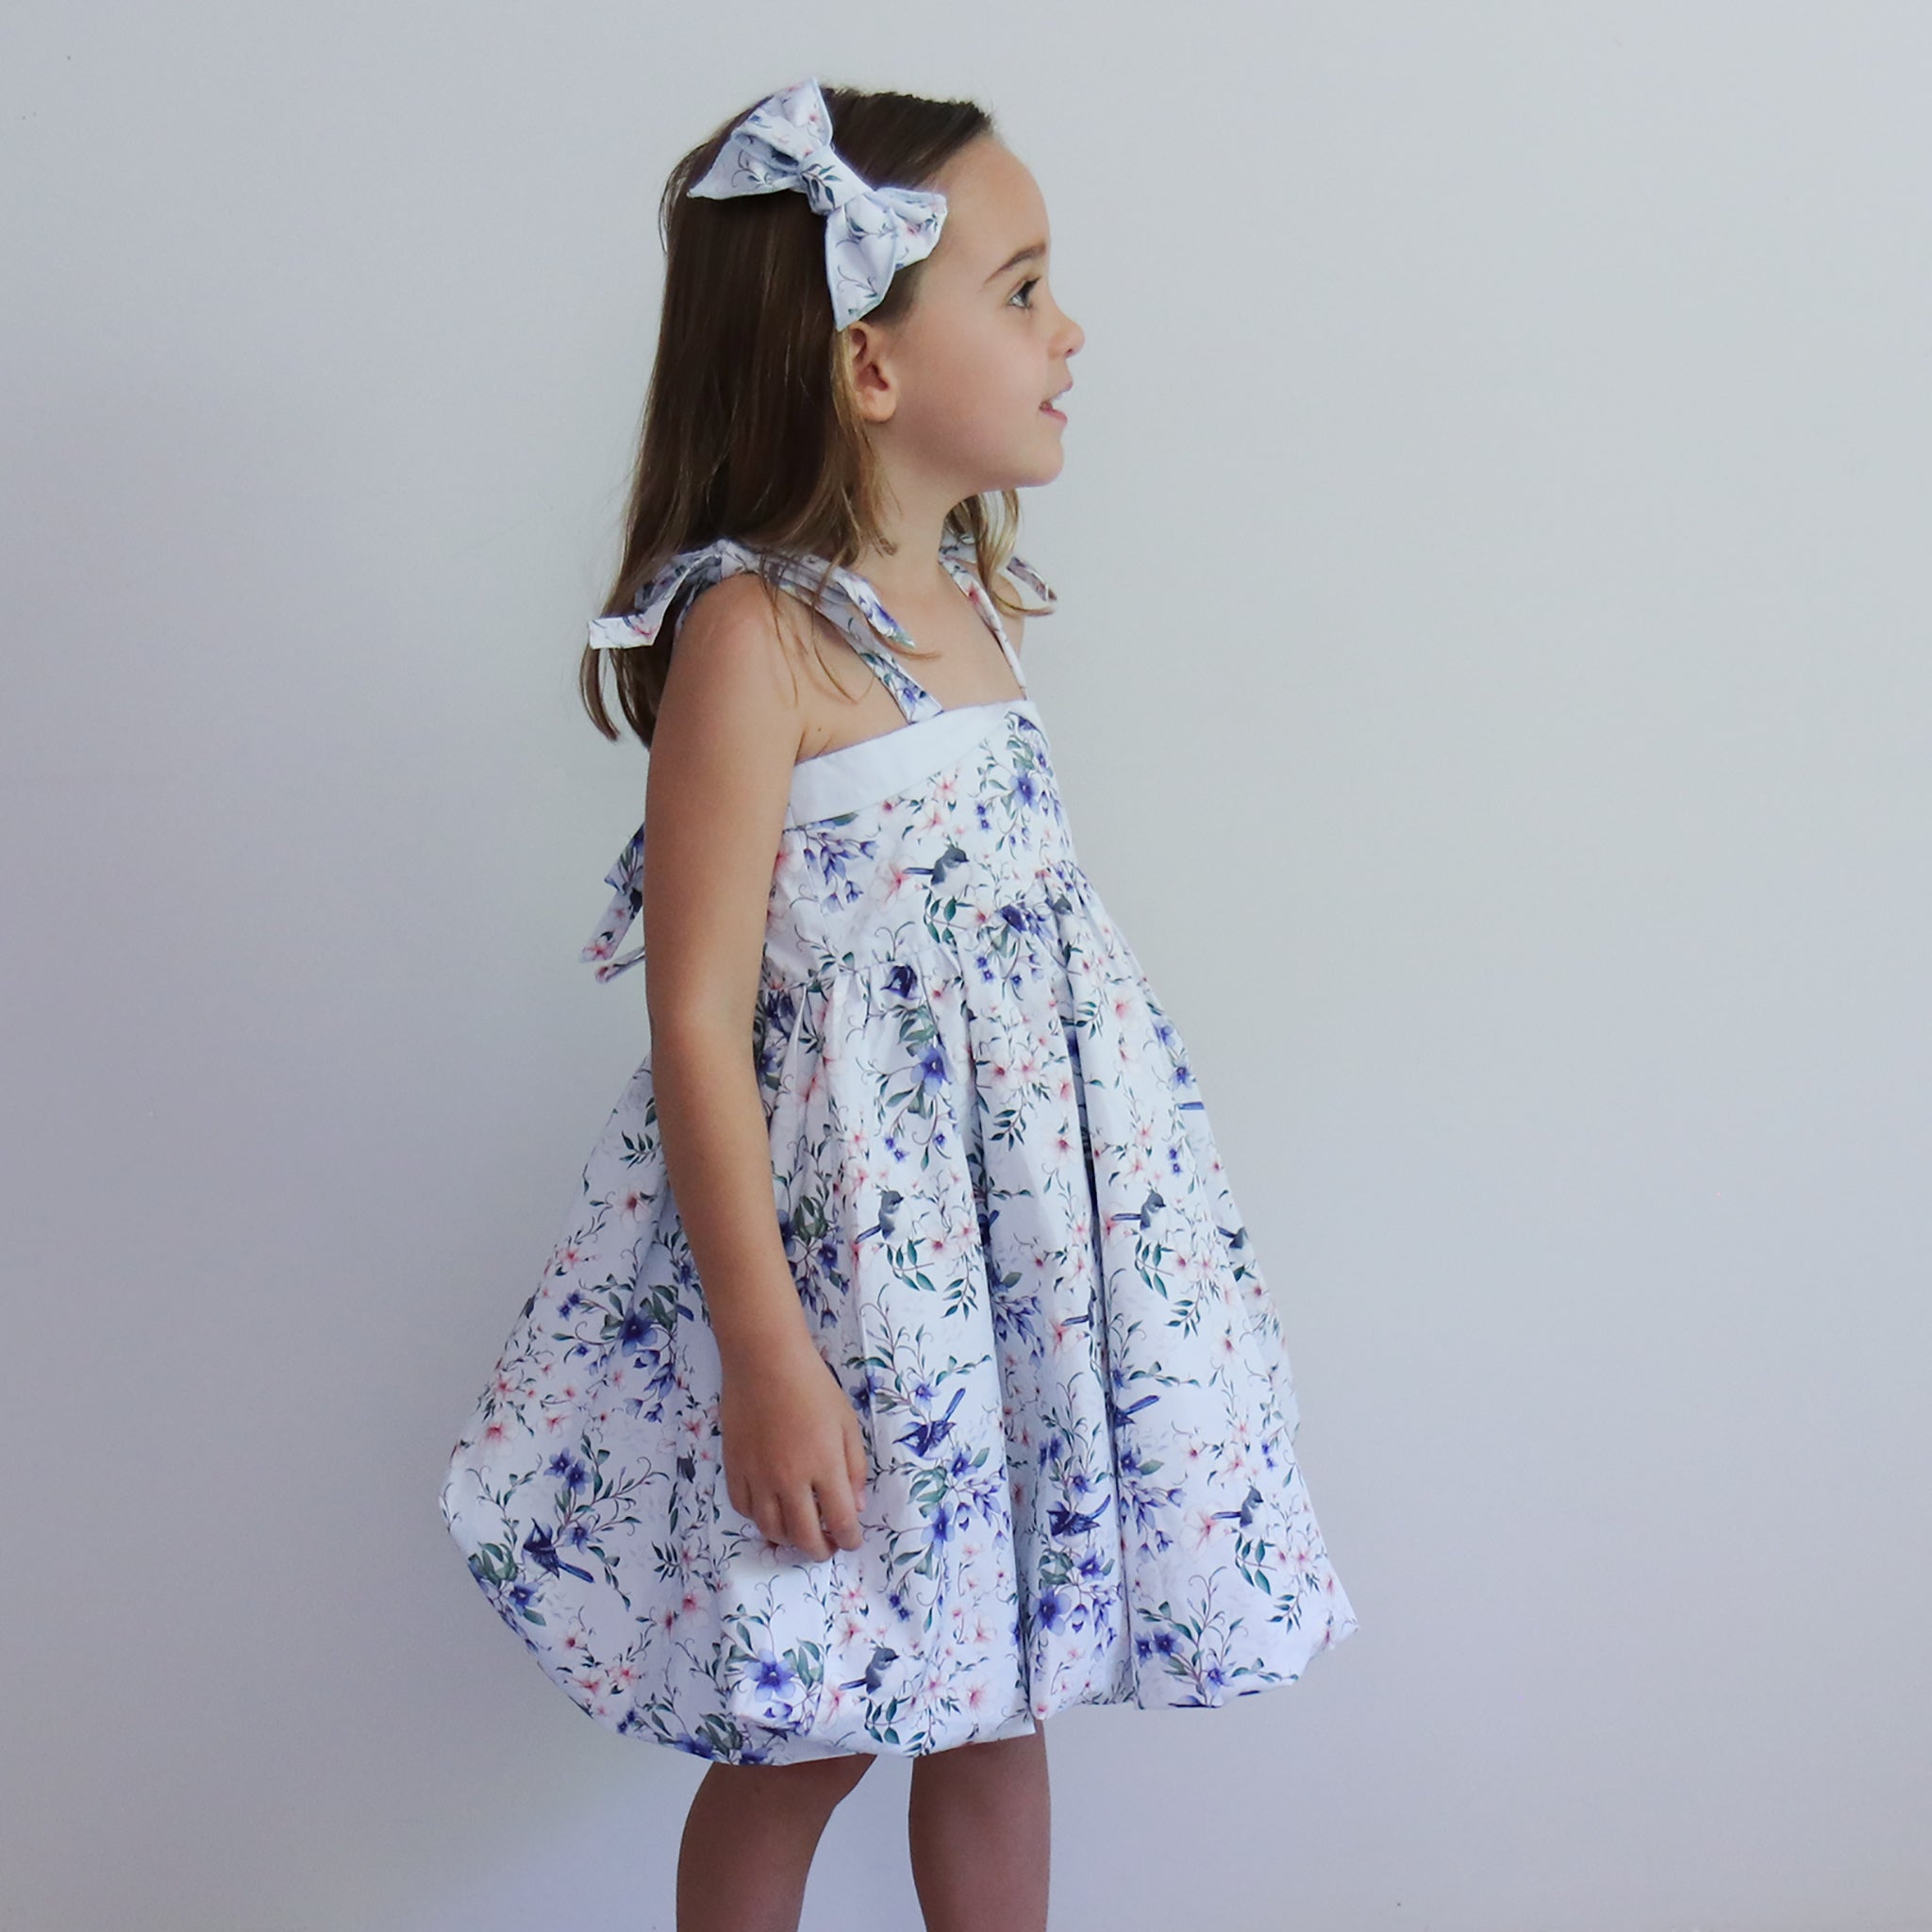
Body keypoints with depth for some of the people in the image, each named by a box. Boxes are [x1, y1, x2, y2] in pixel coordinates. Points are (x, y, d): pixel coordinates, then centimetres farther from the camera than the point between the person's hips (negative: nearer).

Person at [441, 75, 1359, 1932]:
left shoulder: (972, 598, 6)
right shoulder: (751, 632, -19)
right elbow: (698, 1021, -19)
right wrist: (767, 1356, -20)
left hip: (1035, 1209, 7)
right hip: (841, 1228, -7)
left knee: (1000, 1694, 18)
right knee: (809, 1739, 10)